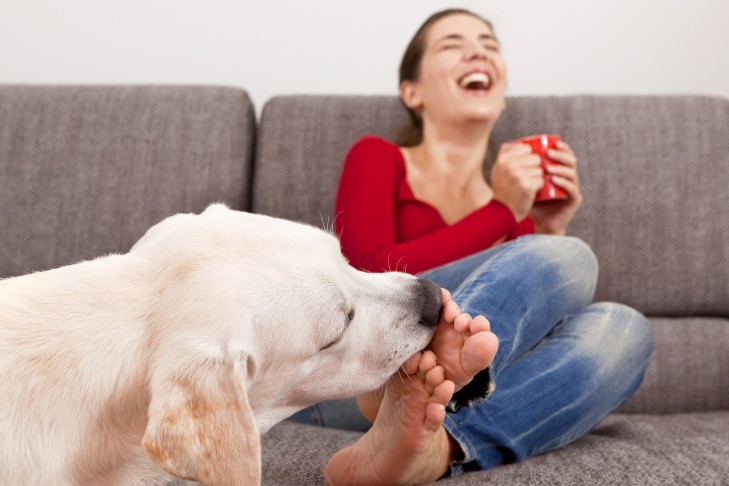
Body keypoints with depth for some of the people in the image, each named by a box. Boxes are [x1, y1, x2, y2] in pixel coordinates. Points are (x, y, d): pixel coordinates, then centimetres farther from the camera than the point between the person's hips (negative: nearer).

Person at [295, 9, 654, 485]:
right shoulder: (378, 158, 10)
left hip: (476, 392, 4)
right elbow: (369, 277, -7)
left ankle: (440, 447, -43)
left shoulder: (520, 208, 22)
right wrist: (501, 213, -5)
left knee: (621, 326, -20)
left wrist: (549, 232, 6)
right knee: (571, 258, -20)